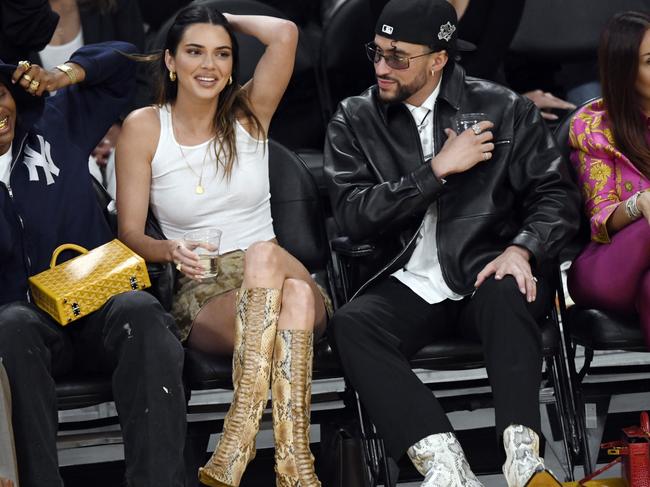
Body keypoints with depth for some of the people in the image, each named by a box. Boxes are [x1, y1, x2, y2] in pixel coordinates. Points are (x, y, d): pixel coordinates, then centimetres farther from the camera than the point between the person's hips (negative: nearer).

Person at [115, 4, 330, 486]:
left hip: (275, 280, 2)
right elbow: (130, 233, 2)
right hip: (202, 296, -1)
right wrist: (170, 251, -19)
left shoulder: (249, 112, 8)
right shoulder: (144, 128, 4)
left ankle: (242, 428, -45)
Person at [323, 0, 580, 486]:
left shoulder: (504, 109, 7)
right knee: (351, 325, -31)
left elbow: (557, 195, 4)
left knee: (506, 296, -37)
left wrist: (522, 249, -16)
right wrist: (438, 170, -9)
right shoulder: (355, 120, 9)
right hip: (408, 285, 1)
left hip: (487, 272, -1)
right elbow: (353, 214, -3)